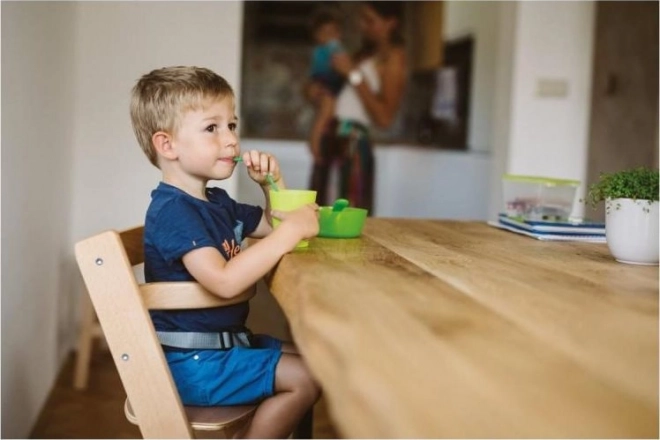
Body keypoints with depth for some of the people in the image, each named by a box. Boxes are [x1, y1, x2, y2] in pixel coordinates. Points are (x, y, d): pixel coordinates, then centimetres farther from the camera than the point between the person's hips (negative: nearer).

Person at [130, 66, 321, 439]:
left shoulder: (216, 203, 11)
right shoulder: (173, 211, -21)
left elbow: (275, 225, 21)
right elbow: (225, 281, -33)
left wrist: (273, 182, 2)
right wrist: (291, 231, -30)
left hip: (225, 340, 10)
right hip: (189, 362, -10)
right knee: (305, 377, -13)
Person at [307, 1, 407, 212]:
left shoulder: (394, 57, -5)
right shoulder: (366, 52, 18)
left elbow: (384, 118, -16)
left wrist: (353, 74, -14)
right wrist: (317, 89, 5)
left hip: (353, 141, -8)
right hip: (332, 135, 8)